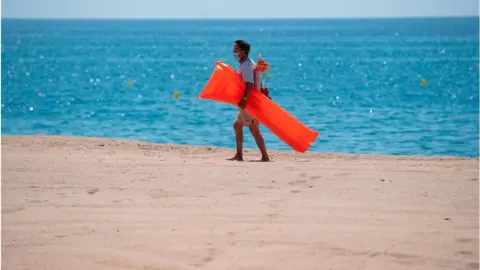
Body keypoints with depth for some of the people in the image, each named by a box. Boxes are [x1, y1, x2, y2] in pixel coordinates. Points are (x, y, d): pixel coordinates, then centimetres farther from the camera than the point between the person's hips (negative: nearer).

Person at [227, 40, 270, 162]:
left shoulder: (246, 64, -14)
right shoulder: (246, 64, 17)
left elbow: (249, 83, -27)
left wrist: (244, 98, -37)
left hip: (248, 102, -11)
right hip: (247, 102, 11)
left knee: (254, 129, -10)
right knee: (237, 125, 16)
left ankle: (265, 156, -10)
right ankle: (239, 155, 20)